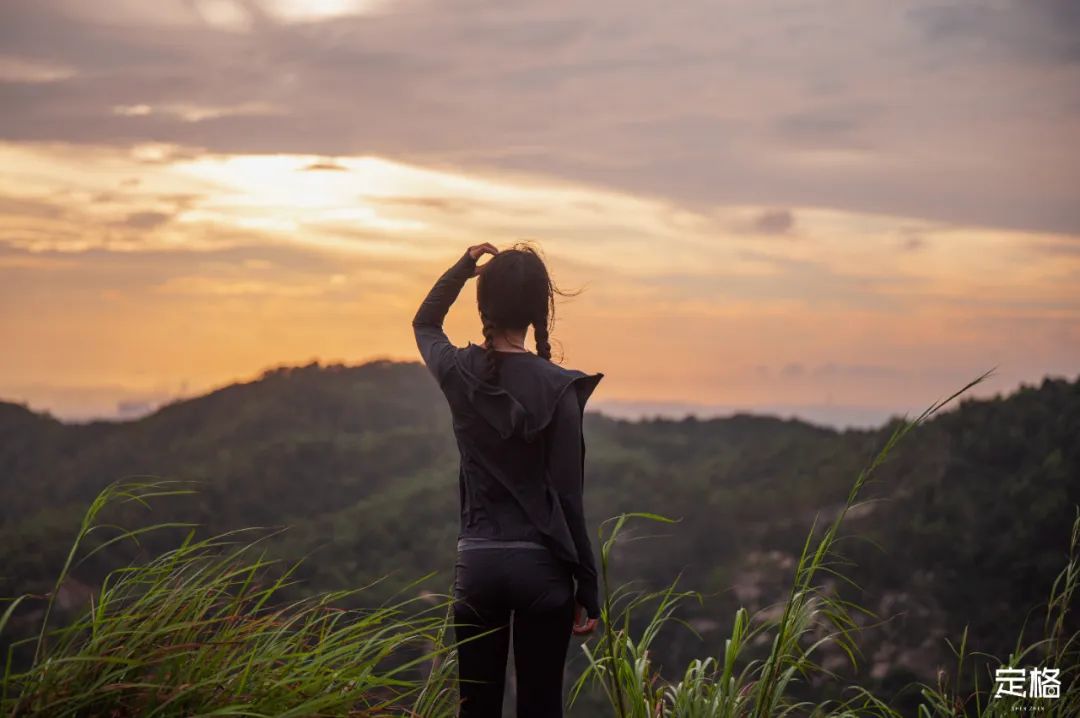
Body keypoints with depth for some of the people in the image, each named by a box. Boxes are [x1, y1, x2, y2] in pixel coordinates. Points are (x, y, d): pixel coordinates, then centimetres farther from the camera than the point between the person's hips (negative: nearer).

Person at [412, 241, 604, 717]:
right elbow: (568, 497, -9)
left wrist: (463, 267, 16)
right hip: (541, 565, -2)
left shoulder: (459, 373, -2)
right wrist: (587, 589, -3)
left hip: (478, 563, 3)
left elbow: (424, 325, 24)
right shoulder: (557, 387, -10)